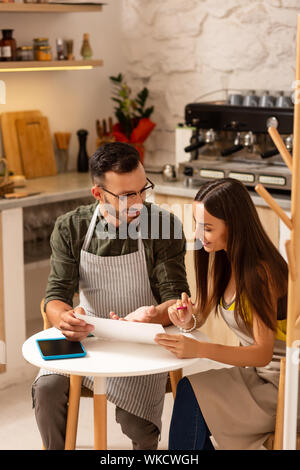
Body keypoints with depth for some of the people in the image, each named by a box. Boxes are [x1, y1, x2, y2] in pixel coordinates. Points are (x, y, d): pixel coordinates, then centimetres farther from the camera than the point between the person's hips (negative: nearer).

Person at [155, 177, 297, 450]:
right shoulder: (219, 259, 2)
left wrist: (199, 349, -38)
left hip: (283, 387, -7)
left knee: (190, 393, -21)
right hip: (255, 374, 7)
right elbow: (201, 314, 7)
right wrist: (187, 320, -18)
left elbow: (263, 353, -27)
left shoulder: (261, 272, -23)